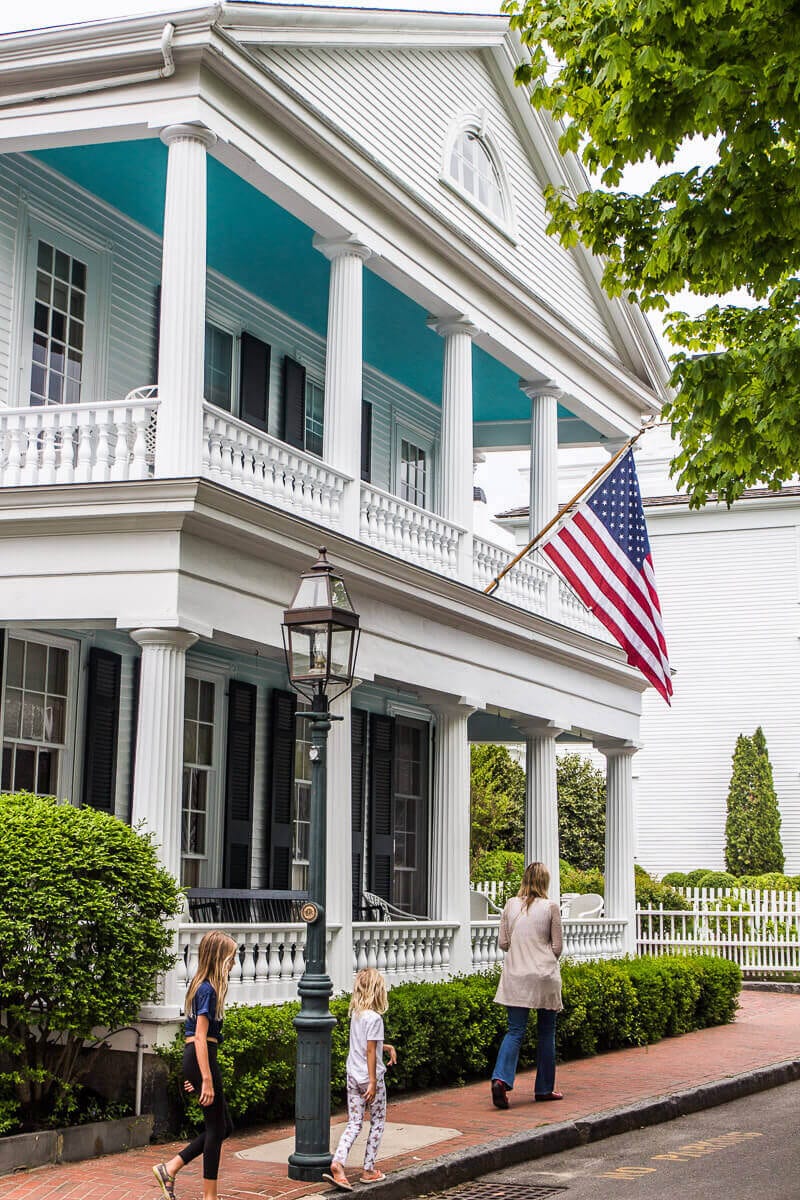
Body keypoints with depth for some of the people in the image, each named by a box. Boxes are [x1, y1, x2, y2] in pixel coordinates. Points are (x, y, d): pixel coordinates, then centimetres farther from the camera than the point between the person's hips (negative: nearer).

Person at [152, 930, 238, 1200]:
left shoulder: (202, 985, 15)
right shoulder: (208, 989, -14)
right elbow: (200, 1037, -19)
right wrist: (207, 1080, -21)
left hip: (193, 1057, 10)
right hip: (202, 1059, -10)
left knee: (224, 1127, 14)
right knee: (217, 1127, -1)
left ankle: (170, 1168, 13)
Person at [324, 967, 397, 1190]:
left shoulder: (355, 1014, 7)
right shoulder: (374, 1017, -17)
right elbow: (370, 1051, -18)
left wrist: (386, 1046, 18)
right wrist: (373, 1082, -15)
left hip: (353, 1076, 6)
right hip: (370, 1076, -6)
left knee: (354, 1124, 6)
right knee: (377, 1122, 11)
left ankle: (337, 1163, -14)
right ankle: (368, 1170, 15)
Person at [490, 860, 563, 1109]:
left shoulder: (511, 905, 2)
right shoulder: (551, 907, -4)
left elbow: (503, 943, 5)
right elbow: (557, 947, -1)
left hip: (515, 976, 2)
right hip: (544, 976, -2)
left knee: (515, 1031, 3)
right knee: (546, 1033, 10)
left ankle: (501, 1079, -17)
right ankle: (544, 1088, 16)